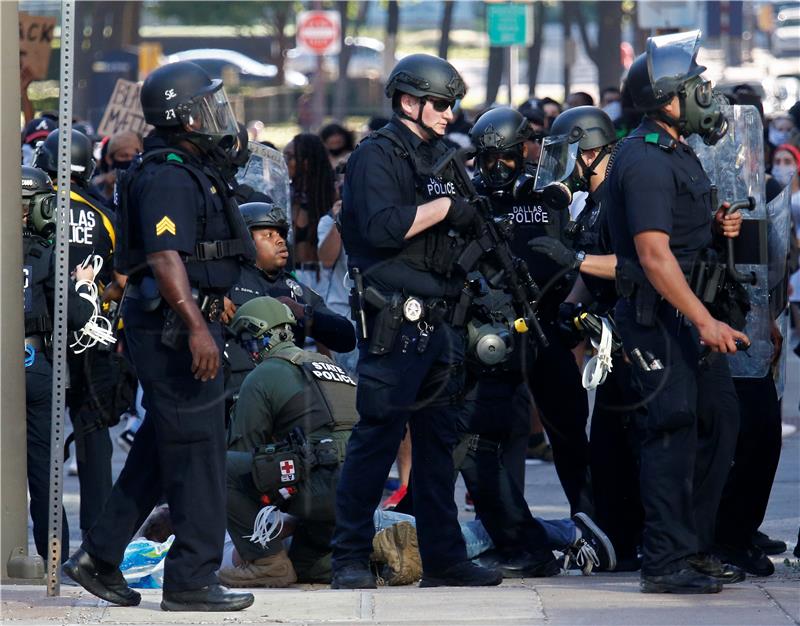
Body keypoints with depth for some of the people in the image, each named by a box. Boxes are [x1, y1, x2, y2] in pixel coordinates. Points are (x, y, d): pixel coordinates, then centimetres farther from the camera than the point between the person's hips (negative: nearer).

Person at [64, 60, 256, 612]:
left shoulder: (192, 170, 17)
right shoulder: (167, 177, -16)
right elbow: (165, 258, -25)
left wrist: (211, 310, 28)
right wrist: (197, 327, -30)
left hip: (183, 323, 11)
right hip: (176, 326, -11)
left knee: (160, 449, 14)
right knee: (197, 448, -7)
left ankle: (100, 557, 19)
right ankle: (192, 580, -3)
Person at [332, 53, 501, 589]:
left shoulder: (438, 159, 20)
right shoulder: (378, 155, -7)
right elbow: (382, 226, -21)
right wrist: (446, 207, -15)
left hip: (439, 321, 9)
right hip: (394, 320, -9)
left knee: (439, 439, 10)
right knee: (378, 434, -7)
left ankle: (444, 558, 14)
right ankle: (350, 559, -2)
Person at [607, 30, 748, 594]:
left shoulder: (676, 153, 15)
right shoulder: (646, 162, -18)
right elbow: (654, 254, -24)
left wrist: (717, 226, 7)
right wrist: (706, 322, -27)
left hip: (690, 309, 10)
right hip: (658, 314, -10)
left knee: (720, 419, 12)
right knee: (674, 429, -10)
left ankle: (695, 546, 21)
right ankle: (666, 563, -7)